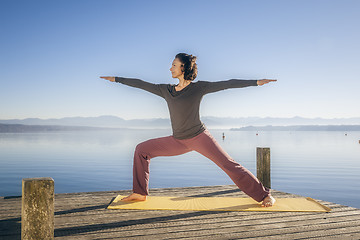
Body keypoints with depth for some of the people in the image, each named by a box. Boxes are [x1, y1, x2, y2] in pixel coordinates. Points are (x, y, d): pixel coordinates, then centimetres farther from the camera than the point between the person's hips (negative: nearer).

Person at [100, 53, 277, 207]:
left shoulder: (199, 87, -5)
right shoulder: (166, 90, 8)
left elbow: (228, 84, -7)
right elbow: (142, 84, 14)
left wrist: (256, 82, -12)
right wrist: (116, 79, 19)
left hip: (199, 137, -5)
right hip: (178, 141, 5)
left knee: (229, 165, -13)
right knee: (141, 149, 3)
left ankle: (264, 195, 1)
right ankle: (140, 193, 12)